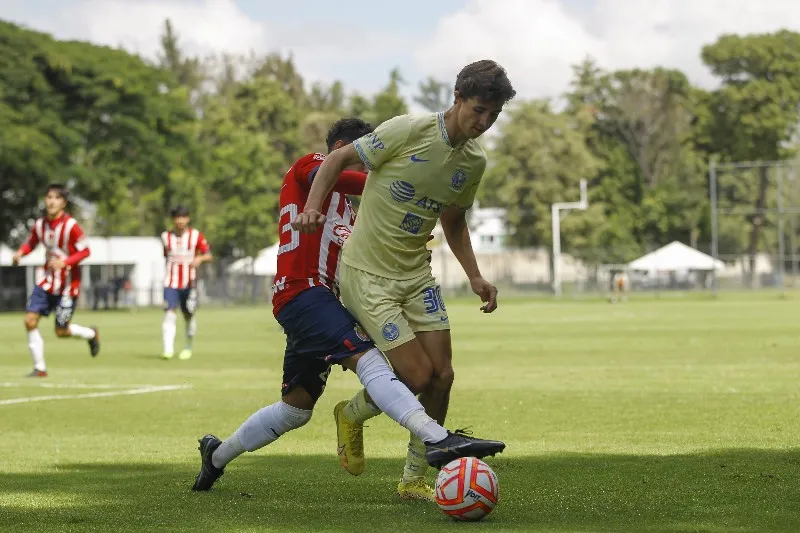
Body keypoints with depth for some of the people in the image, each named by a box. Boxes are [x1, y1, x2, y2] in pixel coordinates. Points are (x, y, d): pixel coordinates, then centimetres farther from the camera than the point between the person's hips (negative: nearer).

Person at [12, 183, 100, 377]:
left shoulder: (71, 226, -18)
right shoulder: (40, 224, -1)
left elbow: (85, 251, -16)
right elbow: (31, 243, 15)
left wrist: (64, 262, -29)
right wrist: (20, 253, -7)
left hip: (68, 286, -5)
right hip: (48, 281, 5)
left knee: (61, 332, 0)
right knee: (30, 319, -9)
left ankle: (91, 334, 33)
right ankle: (39, 367, 2)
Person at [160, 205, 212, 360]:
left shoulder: (196, 236, -1)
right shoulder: (166, 237, 6)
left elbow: (209, 255, -1)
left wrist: (200, 259, -21)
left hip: (189, 283, -1)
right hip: (171, 283, 1)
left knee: (189, 316, 9)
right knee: (169, 314, -15)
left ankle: (188, 348, 28)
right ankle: (168, 349, -22)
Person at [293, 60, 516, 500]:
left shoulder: (474, 162, 3)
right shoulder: (409, 131, -18)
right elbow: (339, 159, -10)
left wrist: (475, 277, 8)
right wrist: (312, 207, -25)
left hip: (416, 274, 7)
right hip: (367, 274, -6)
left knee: (442, 376, -1)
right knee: (419, 375, -13)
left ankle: (414, 480, 16)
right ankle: (352, 416, 19)